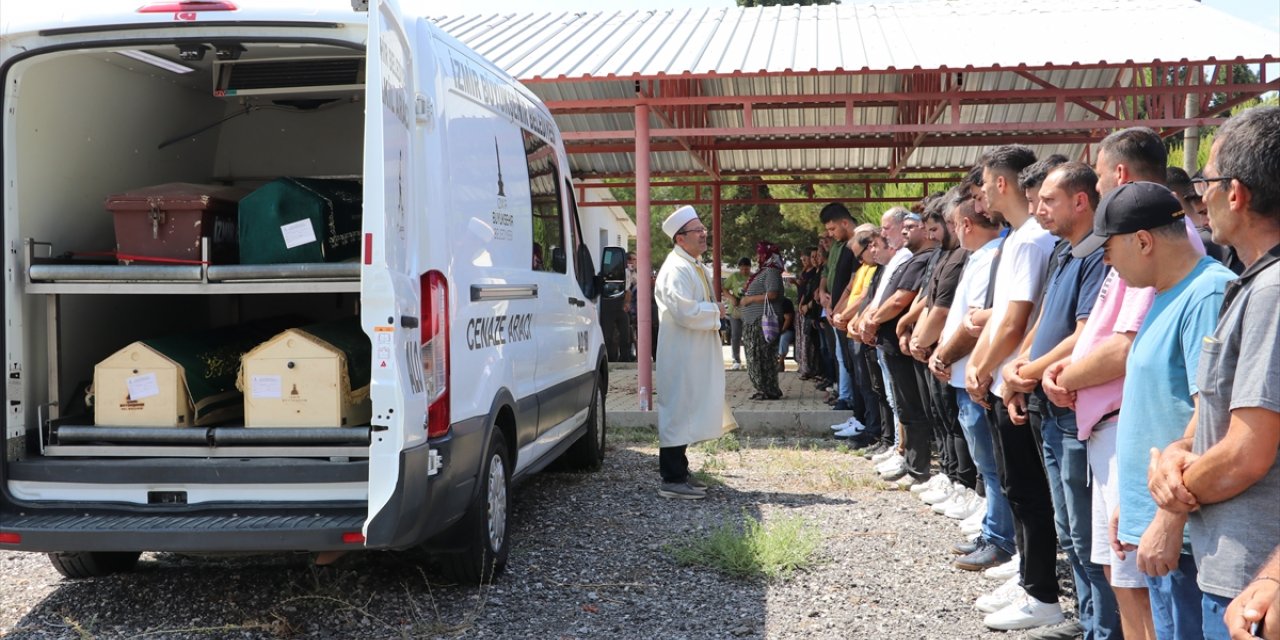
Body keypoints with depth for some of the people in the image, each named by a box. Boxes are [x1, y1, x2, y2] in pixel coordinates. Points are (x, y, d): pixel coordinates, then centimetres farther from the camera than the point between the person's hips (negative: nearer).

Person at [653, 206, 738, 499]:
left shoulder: (697, 266, 15)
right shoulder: (675, 270, -18)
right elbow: (686, 312, -26)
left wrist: (714, 310, 6)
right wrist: (715, 311, -11)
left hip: (697, 353, 10)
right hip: (681, 354, -10)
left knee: (686, 413, 16)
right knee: (678, 411, -6)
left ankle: (679, 472, 25)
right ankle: (672, 480, -1)